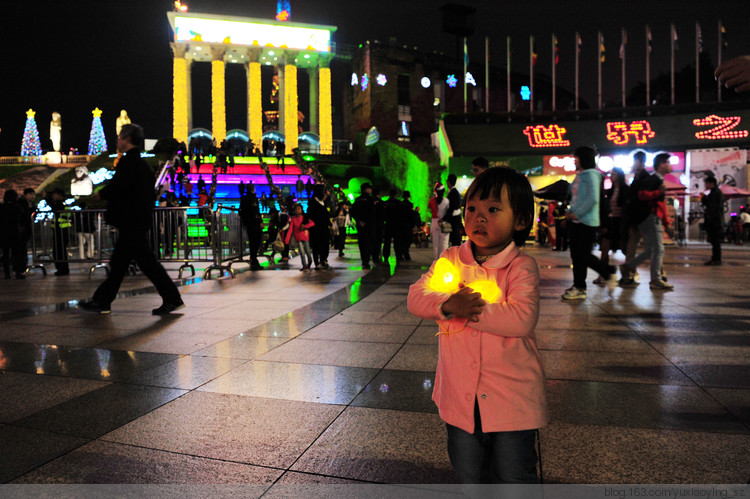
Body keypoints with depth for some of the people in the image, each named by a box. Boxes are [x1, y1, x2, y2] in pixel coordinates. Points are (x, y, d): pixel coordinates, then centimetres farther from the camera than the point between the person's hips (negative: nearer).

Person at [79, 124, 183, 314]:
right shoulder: (141, 163, 17)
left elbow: (117, 187, -23)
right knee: (118, 263, 13)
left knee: (147, 262, -6)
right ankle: (102, 301, 21)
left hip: (131, 224, -10)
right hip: (139, 221, 10)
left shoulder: (128, 161, -13)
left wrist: (101, 194, -3)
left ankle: (173, 299, -2)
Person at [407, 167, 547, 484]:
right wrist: (448, 304, -27)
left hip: (512, 398, -3)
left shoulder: (521, 267, -11)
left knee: (514, 476, 15)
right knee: (468, 475, 22)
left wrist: (471, 309, -23)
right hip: (461, 396, 4)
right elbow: (415, 297, -8)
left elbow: (522, 319, -25)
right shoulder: (450, 260, 0)